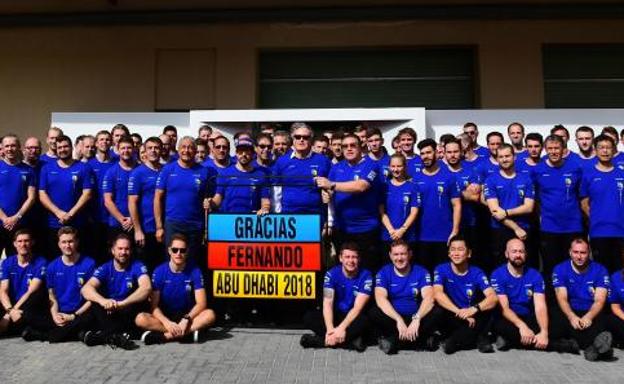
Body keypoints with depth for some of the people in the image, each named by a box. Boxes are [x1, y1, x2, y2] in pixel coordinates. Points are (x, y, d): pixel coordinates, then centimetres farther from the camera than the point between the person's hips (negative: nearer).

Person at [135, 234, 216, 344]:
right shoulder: (159, 271, -7)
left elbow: (201, 303, -11)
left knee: (210, 314, -29)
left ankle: (163, 336, -29)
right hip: (165, 317, 0)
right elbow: (154, 305, -9)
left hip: (187, 316, 0)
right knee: (140, 319, -28)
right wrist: (167, 322, -27)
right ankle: (188, 333, -29)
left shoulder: (194, 271, -8)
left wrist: (186, 319, -28)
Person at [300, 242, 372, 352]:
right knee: (308, 317, -22)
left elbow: (358, 307, -20)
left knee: (364, 320, -36)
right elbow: (327, 303, -18)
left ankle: (323, 340, -27)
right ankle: (351, 339, -27)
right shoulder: (332, 274, -10)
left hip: (354, 317, -2)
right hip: (336, 315, 2)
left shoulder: (365, 276, -15)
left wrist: (341, 328, -31)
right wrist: (330, 328, -33)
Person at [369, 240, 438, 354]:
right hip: (393, 318, 0)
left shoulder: (421, 272, -3)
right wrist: (399, 320, -31)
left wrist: (417, 318, -33)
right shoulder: (384, 273, -5)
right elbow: (380, 299, -19)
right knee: (373, 313, -30)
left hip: (415, 318, 0)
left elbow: (428, 298, -17)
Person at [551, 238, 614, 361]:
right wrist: (572, 316, -30)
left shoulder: (600, 270, 2)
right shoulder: (560, 269, 2)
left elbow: (599, 300, -7)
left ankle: (592, 347, -61)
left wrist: (589, 317, -29)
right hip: (569, 313, -1)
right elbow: (562, 299, -8)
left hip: (592, 314, 1)